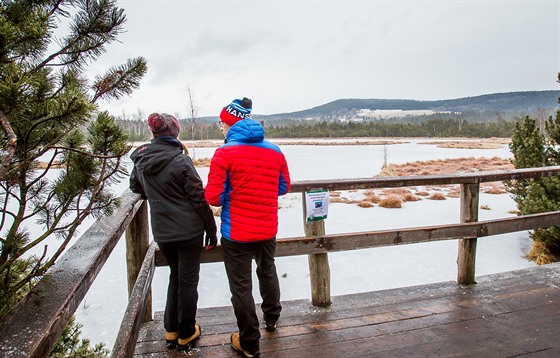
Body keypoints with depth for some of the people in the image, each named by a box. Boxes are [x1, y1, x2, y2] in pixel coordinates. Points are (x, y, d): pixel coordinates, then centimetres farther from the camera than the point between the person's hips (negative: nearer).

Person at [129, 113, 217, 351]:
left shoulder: (140, 161, 1)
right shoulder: (180, 161, -16)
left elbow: (136, 187, 22)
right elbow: (199, 199, -13)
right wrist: (211, 231, -5)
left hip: (161, 232, 5)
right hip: (189, 231, -5)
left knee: (175, 276, 23)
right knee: (188, 280, 9)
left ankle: (171, 331, 31)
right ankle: (186, 334, 24)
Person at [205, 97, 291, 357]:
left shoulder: (225, 153, -15)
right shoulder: (275, 152, 1)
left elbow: (213, 197, -17)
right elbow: (284, 187, 11)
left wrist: (233, 192, 4)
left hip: (236, 232, -5)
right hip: (268, 229, 6)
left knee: (241, 286, 9)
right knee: (268, 272, 29)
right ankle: (271, 318, 49)